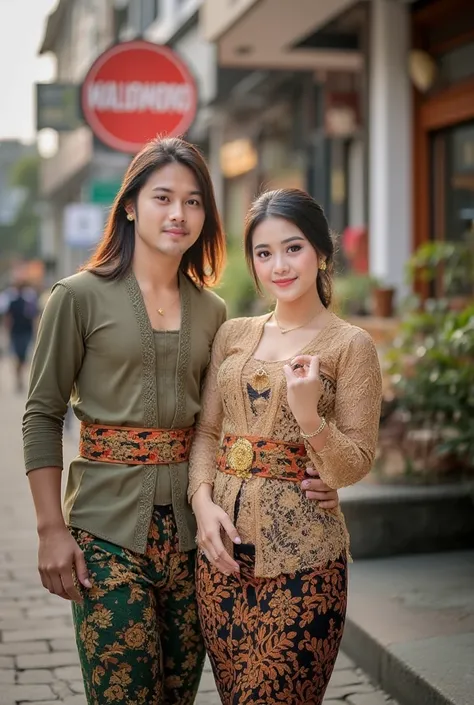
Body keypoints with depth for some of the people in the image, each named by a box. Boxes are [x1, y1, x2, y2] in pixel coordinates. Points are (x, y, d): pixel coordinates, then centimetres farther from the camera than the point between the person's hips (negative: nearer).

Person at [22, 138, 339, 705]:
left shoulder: (211, 311, 10)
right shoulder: (81, 297, -3)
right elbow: (42, 416, -2)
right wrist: (51, 529, -9)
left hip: (189, 524, 4)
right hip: (109, 524, -4)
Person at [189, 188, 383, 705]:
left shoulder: (350, 345, -5)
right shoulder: (232, 335, 9)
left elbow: (353, 466, -6)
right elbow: (206, 431, 10)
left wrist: (308, 414, -23)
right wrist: (203, 500, -7)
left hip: (301, 554, -4)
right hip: (223, 548, 5)